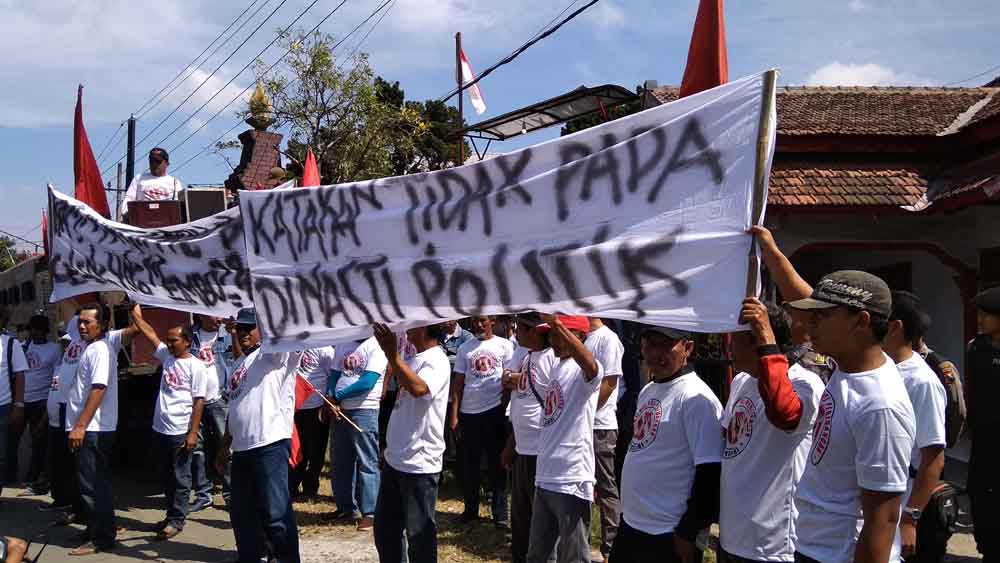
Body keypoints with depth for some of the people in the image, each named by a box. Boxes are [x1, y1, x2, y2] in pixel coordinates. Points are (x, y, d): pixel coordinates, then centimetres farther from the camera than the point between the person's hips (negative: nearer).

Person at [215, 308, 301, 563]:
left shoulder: (274, 354, -4)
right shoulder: (239, 364, 21)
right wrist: (225, 446, 25)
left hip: (270, 446, -9)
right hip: (242, 449, 9)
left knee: (275, 514, -6)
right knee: (241, 512, 17)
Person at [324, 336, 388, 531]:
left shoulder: (376, 346, -9)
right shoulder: (343, 344, 12)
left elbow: (367, 383, -17)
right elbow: (334, 375, 10)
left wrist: (337, 396, -9)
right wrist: (331, 400, -9)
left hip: (364, 411, -7)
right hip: (340, 410, 7)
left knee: (366, 463, -3)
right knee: (340, 460, 13)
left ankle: (370, 512, 3)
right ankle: (346, 507, 26)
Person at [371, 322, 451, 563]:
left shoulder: (437, 361, -15)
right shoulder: (412, 359, 11)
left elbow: (418, 388, -35)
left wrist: (392, 354, -36)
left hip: (419, 463, -9)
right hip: (395, 458, 9)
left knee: (419, 534, 3)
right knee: (384, 529, 20)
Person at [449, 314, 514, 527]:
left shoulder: (504, 345, 2)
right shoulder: (464, 348, 9)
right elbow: (458, 382, 8)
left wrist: (506, 406, -8)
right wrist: (454, 414, 2)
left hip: (494, 410, -3)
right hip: (468, 412, 3)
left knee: (496, 463, 3)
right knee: (469, 463, 9)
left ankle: (500, 514, 8)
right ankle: (470, 509, 20)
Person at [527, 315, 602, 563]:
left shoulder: (584, 371, -13)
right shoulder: (555, 368, 13)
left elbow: (591, 366, -39)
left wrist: (557, 324, -48)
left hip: (572, 482, -8)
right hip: (544, 478, 8)